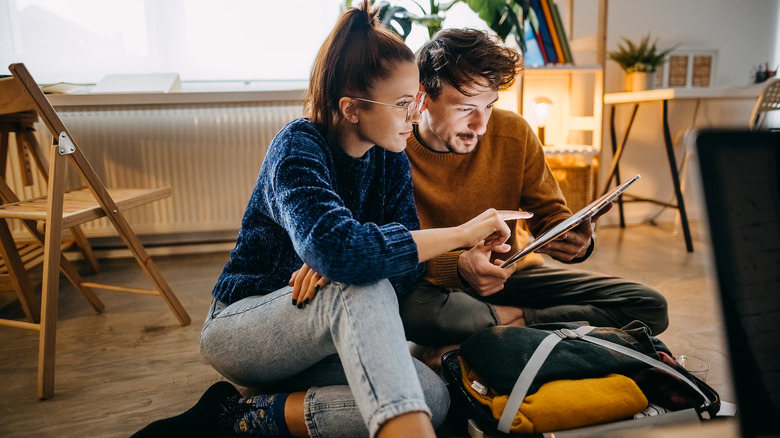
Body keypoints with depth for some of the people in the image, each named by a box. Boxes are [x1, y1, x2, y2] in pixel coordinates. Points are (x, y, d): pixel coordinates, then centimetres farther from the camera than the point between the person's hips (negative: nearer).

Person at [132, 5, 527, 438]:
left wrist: (332, 265, -28)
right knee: (362, 288, -37)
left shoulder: (391, 160, -1)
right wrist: (461, 233, -32)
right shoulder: (297, 147, -20)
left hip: (326, 334, 6)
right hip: (238, 328, -6)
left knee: (432, 397, -23)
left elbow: (407, 267, -7)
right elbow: (336, 247, -40)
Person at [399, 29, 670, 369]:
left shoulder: (514, 133, -5)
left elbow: (549, 213, 3)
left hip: (510, 274, 6)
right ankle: (519, 319, -13)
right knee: (407, 307, -42)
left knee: (649, 306, -9)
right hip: (436, 285, -5)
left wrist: (574, 241, -21)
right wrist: (458, 266, -38)